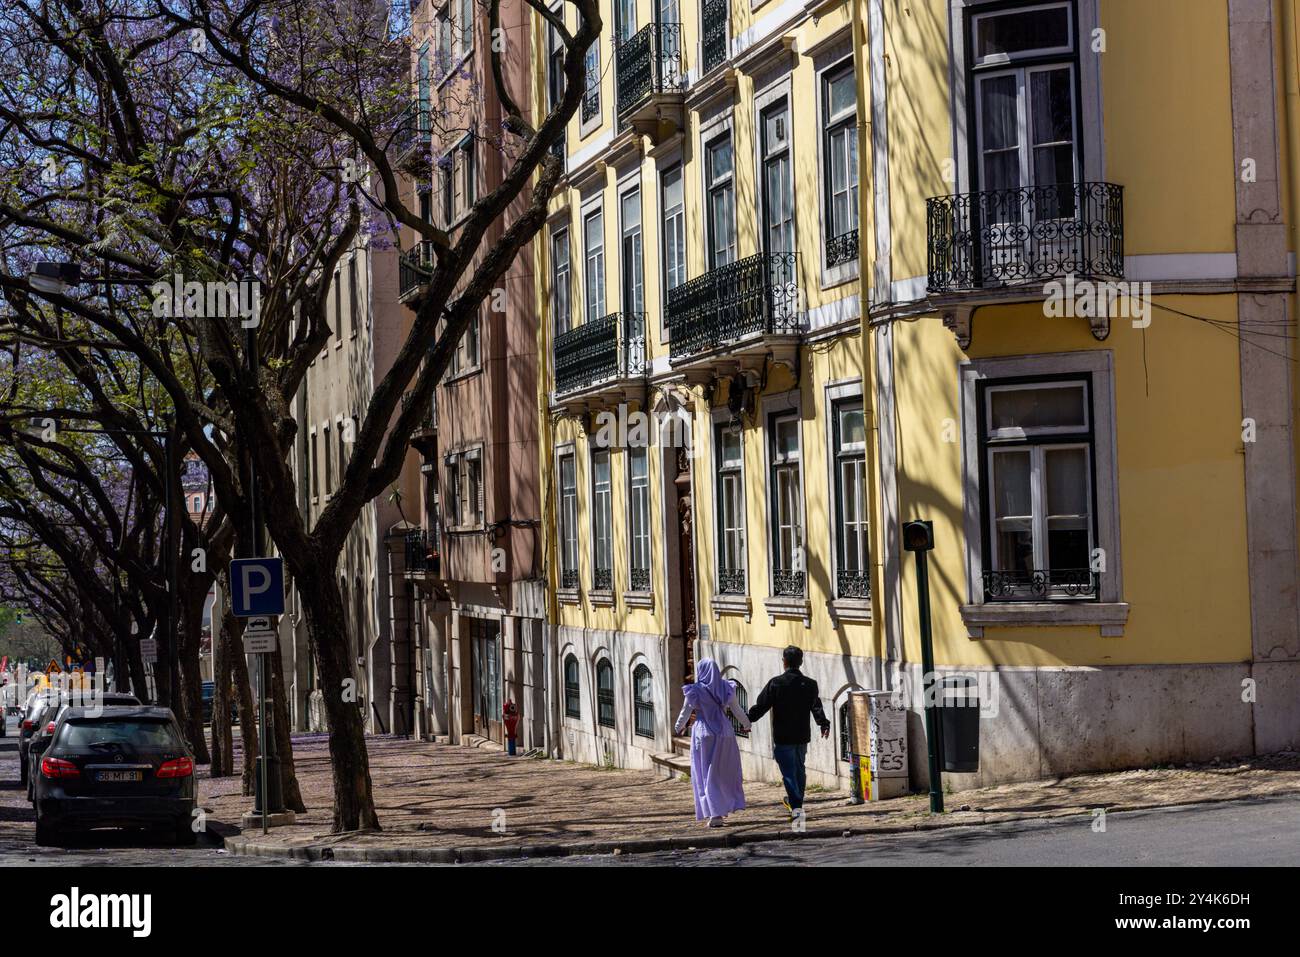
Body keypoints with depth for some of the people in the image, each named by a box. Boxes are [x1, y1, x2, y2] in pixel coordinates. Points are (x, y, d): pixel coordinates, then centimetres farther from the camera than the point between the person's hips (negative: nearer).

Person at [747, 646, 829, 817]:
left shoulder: (775, 683, -9)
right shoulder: (810, 684, 0)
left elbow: (761, 706, -6)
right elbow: (816, 707, -8)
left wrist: (747, 720, 5)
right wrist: (824, 724, -4)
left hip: (782, 738, -4)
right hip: (802, 736, 4)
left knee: (788, 772, -2)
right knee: (799, 770, 19)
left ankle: (796, 805, -14)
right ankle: (796, 801, 33)